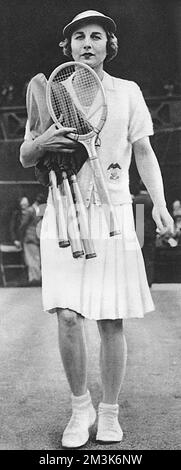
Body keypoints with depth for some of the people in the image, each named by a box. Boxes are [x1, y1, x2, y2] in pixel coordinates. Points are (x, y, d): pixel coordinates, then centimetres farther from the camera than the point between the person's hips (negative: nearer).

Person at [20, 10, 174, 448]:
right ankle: (80, 407, 14)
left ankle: (109, 413, 17)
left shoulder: (127, 92, 9)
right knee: (68, 317, -8)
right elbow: (24, 158, 12)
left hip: (113, 212, 0)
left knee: (112, 322, 0)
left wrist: (159, 204, -2)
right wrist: (43, 142, -12)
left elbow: (144, 154, 11)